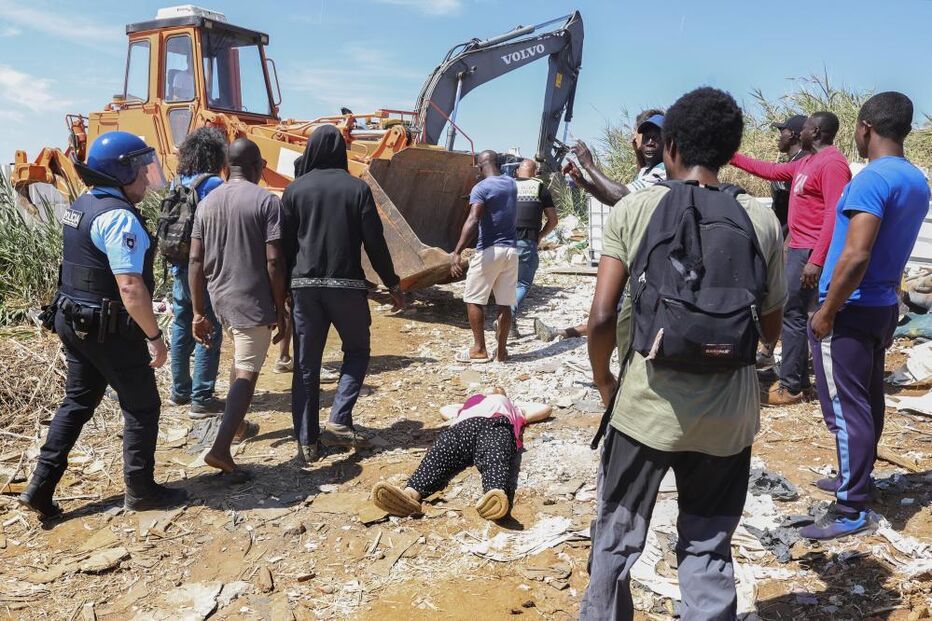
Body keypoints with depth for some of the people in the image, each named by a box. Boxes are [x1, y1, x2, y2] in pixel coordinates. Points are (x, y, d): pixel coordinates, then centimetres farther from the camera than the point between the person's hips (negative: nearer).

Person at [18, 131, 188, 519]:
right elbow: (130, 288, -27)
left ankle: (40, 489, 21)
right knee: (142, 407, 6)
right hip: (110, 331, -9)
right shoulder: (119, 216, -21)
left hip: (74, 321, 9)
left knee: (77, 402, 19)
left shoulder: (81, 206, 11)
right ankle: (141, 491, 18)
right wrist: (154, 336, -20)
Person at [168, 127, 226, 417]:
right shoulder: (212, 183, -13)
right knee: (208, 333, -1)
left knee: (181, 328, 16)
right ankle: (201, 398, 2)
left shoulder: (180, 182, 9)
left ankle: (180, 390, 27)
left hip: (179, 268, 8)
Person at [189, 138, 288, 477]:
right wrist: (280, 311, -7)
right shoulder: (266, 201, -9)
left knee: (240, 361, 26)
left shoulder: (207, 203, 7)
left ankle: (237, 426, 37)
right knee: (246, 373, -4)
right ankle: (221, 448, -13)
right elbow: (274, 262, -15)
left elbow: (195, 262, 4)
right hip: (253, 302, -6)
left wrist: (199, 312, 8)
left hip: (220, 299, 6)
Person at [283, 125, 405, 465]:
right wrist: (393, 283, 8)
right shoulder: (357, 188, -1)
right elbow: (375, 242, -2)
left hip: (305, 285, 2)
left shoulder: (295, 190, 3)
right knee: (357, 351, 17)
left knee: (306, 365, 8)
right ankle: (338, 421, 3)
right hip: (346, 284, -1)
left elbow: (285, 244, 4)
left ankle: (307, 442, 10)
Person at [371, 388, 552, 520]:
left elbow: (546, 409, 44)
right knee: (441, 454, -33)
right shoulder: (471, 402, 49)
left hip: (499, 424, -1)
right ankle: (410, 494, -61)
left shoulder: (513, 407, 46)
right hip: (465, 424, 1)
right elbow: (445, 410, 47)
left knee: (494, 458, -38)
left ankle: (495, 495, -71)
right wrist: (453, 418, 28)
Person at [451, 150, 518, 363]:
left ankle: (479, 349, 5)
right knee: (505, 304, 7)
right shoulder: (511, 183, 11)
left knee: (473, 300, 5)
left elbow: (473, 221, -24)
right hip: (511, 250, 6)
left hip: (489, 250, -6)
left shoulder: (481, 188, -9)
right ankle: (501, 351, 11)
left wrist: (457, 252, -30)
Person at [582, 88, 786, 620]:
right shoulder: (763, 220, -1)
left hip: (646, 405, -2)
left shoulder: (632, 210, -7)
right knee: (709, 549, 18)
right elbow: (771, 328, 5)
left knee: (617, 543, 17)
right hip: (728, 414, 2)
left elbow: (602, 316, -11)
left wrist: (603, 378, 6)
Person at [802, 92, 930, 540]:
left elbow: (856, 256, -26)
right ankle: (856, 478, 33)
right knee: (867, 401, 18)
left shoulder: (872, 179, -19)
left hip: (850, 311, -9)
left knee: (845, 408, -3)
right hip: (883, 307, 9)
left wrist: (826, 311, -17)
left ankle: (852, 510, 3)